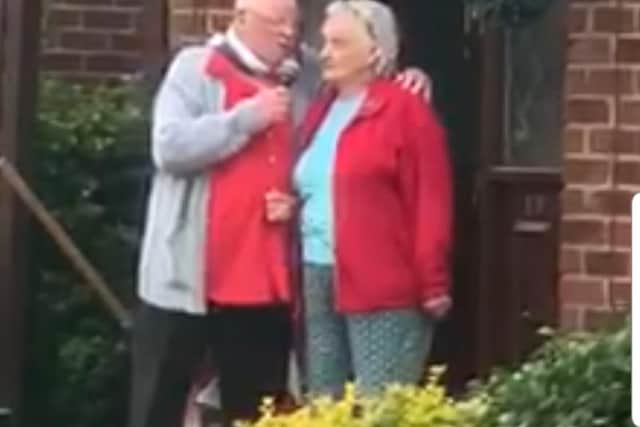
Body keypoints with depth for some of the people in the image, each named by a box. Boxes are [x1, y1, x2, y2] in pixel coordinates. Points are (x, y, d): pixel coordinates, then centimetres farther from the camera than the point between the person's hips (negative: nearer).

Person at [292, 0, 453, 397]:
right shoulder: (321, 111, 17)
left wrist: (432, 286, -14)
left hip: (383, 288, -8)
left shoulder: (404, 109, -7)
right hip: (318, 282, 8)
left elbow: (431, 205, -10)